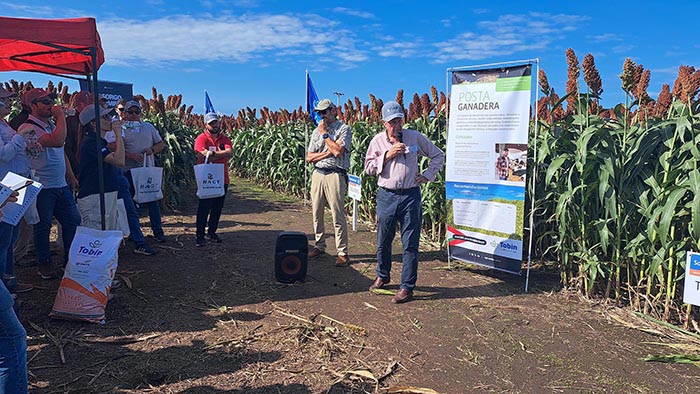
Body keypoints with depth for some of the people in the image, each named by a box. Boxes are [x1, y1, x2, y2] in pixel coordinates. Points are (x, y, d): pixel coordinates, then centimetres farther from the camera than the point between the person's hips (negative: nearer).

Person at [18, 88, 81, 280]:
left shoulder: (51, 125, 13)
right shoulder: (28, 128, -15)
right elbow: (57, 141, -31)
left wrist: (71, 177, 20)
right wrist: (61, 116, -20)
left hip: (61, 185, 8)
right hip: (42, 187, -8)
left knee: (73, 221, 10)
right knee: (43, 226, 5)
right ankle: (44, 263, 20)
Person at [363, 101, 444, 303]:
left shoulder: (415, 137, 2)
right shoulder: (377, 141, 4)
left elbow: (438, 155, 12)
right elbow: (368, 168, 1)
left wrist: (427, 175, 1)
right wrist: (387, 155, -10)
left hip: (410, 196, -1)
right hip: (386, 196, 2)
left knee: (410, 243, 0)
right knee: (383, 241, 12)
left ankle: (407, 287, 8)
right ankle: (382, 277, 34)